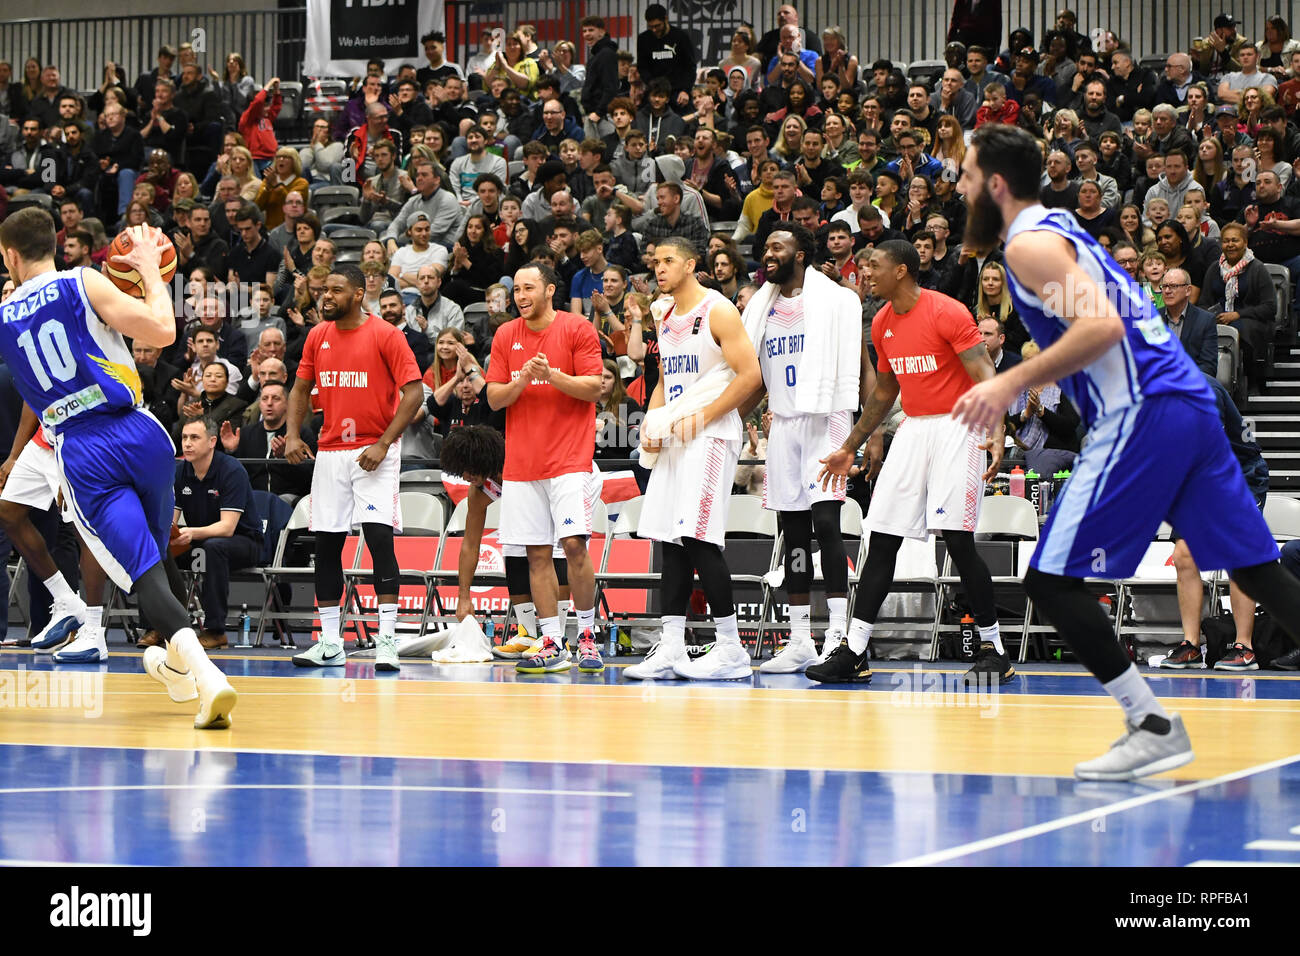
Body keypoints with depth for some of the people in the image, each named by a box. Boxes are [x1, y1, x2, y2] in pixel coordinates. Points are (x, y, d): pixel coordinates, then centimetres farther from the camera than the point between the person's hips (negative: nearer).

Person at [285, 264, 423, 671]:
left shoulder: (385, 335, -9)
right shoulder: (317, 336, 7)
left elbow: (414, 392, -11)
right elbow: (301, 388, 18)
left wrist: (383, 444, -17)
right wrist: (293, 434, 2)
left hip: (374, 453, -6)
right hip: (329, 452, 6)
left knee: (379, 537, -15)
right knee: (326, 544, 5)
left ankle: (387, 639, -13)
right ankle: (330, 644, 12)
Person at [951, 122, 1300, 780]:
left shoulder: (1030, 245, -6)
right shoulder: (1060, 228, 23)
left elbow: (1100, 327, -20)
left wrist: (1012, 383, -18)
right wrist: (1018, 387, 30)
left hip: (1140, 417, -10)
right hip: (1190, 404, 10)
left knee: (1052, 579, -4)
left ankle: (1153, 727, -7)